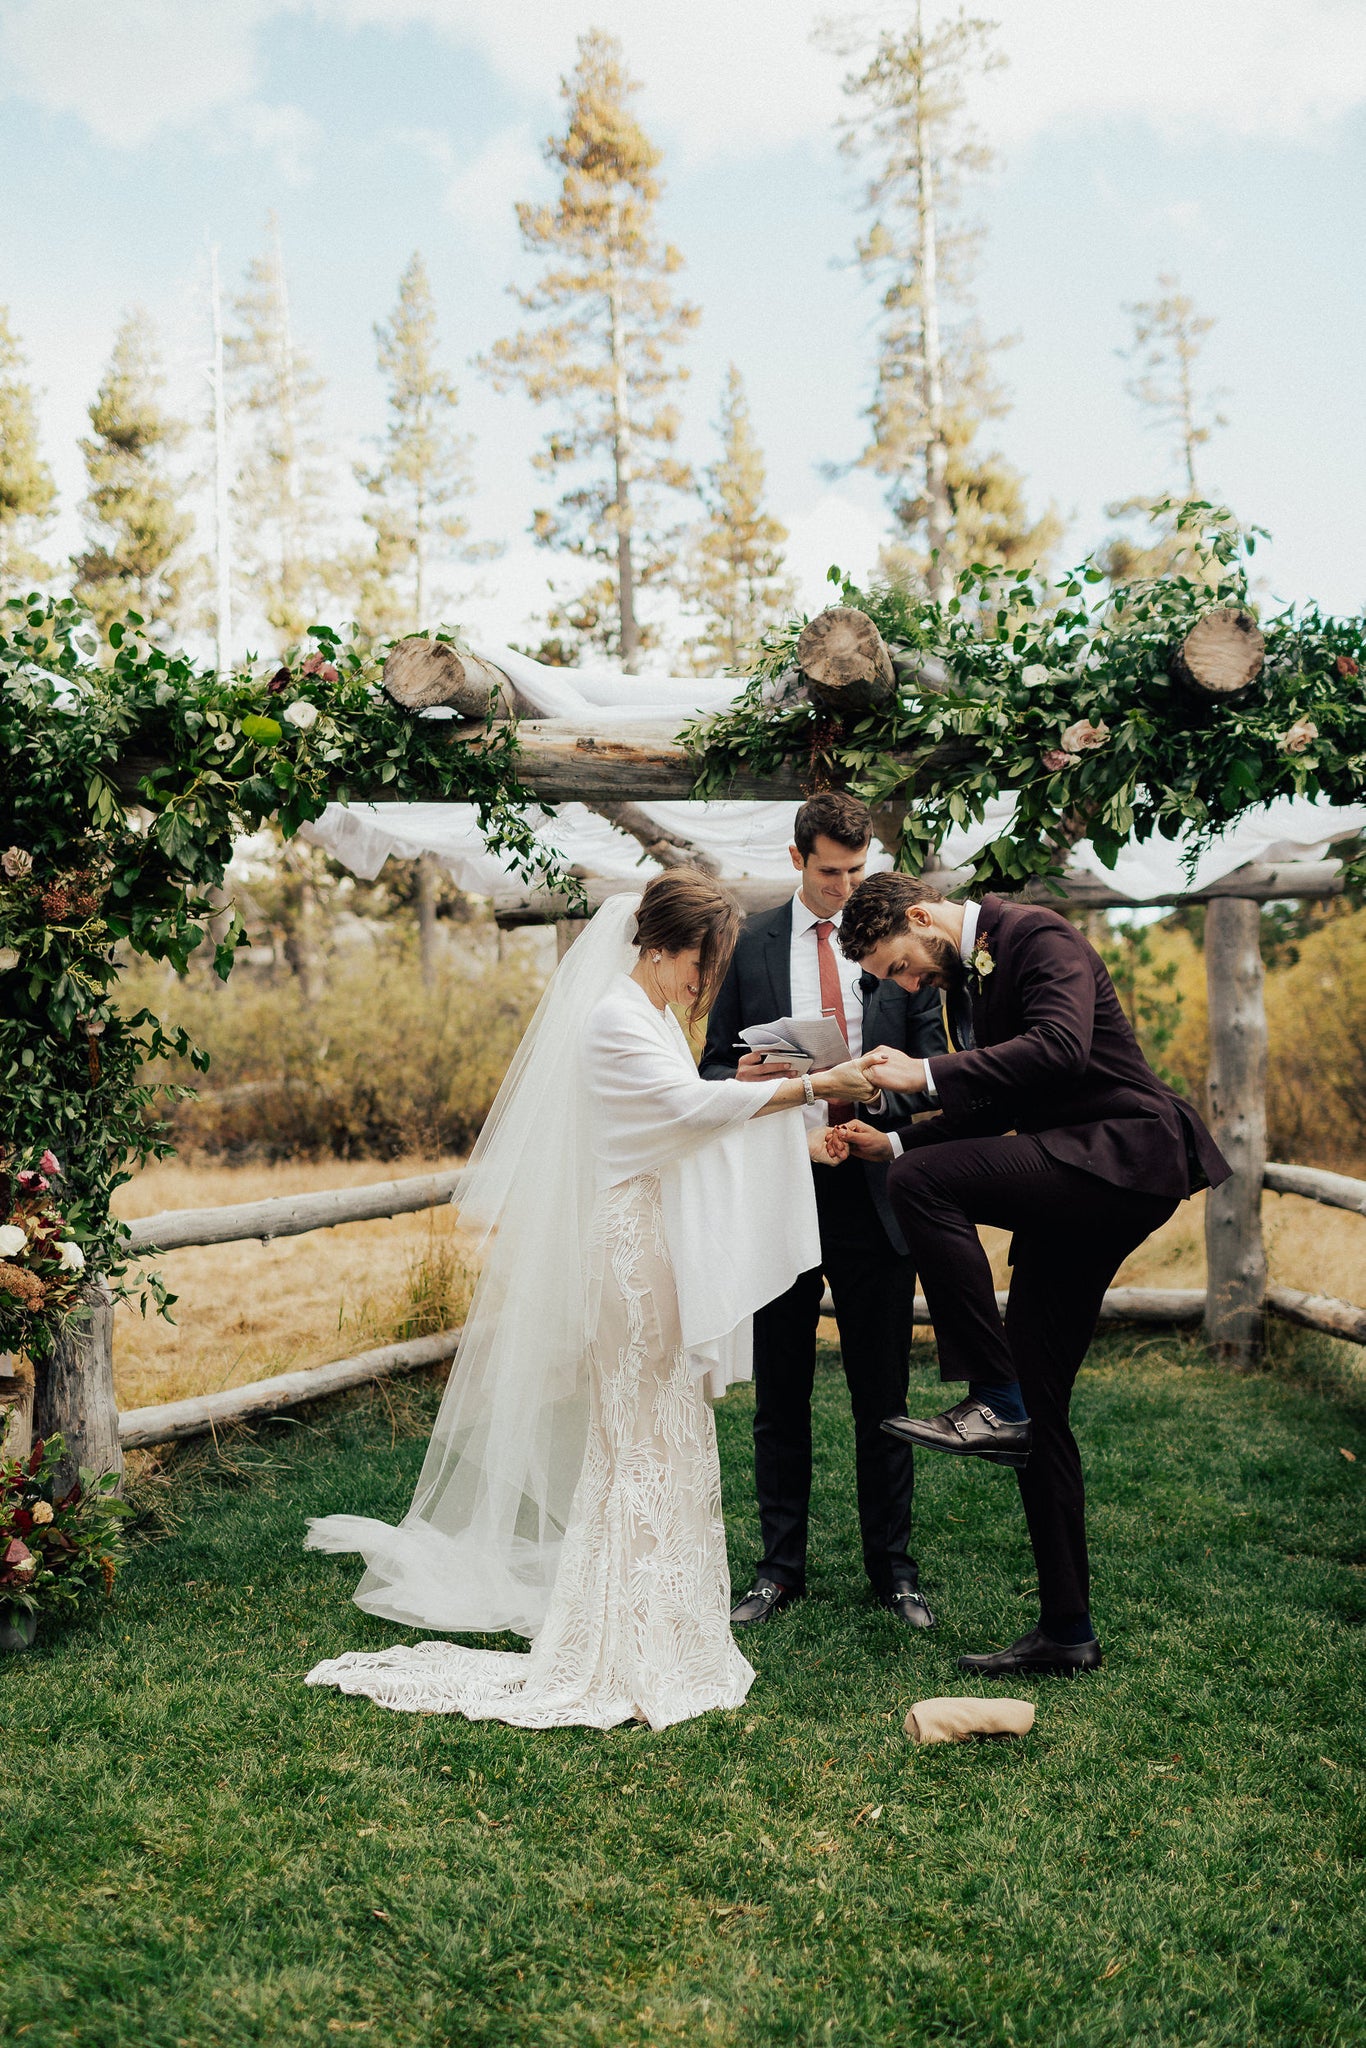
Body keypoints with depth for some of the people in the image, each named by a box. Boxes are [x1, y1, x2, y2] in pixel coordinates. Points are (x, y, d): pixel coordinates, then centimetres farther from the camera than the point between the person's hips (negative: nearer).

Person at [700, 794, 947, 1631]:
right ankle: (780, 1568, 22)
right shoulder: (752, 942, 5)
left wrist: (887, 1100, -15)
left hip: (876, 1191, 0)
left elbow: (933, 1064, 6)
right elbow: (715, 1065, 9)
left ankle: (893, 1568, 22)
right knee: (780, 1395, 9)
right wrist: (742, 1078, -15)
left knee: (883, 1395, 8)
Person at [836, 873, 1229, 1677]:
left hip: (1127, 1156, -9)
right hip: (1073, 1188, 10)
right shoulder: (965, 977, 17)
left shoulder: (1040, 937, -10)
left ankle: (996, 1403, -18)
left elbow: (1058, 1049, -27)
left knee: (925, 1182, -26)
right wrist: (891, 1142, 10)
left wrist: (928, 1073, -23)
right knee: (1039, 1409, 7)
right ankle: (1067, 1630, 16)